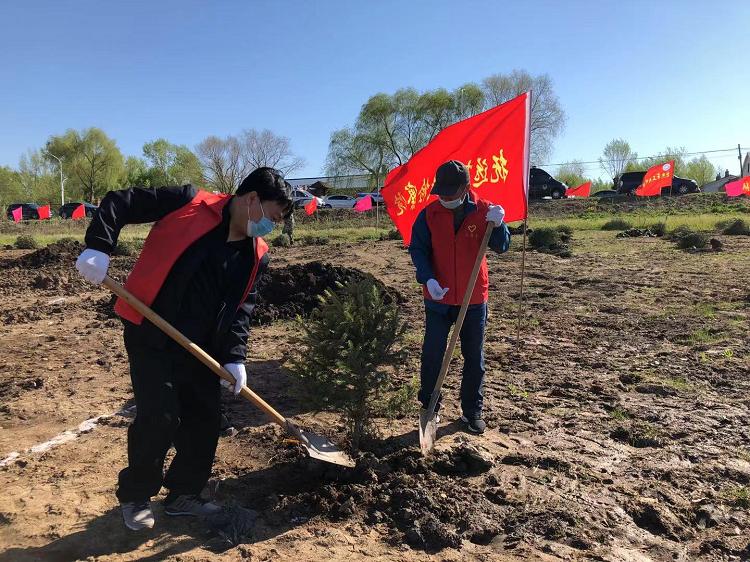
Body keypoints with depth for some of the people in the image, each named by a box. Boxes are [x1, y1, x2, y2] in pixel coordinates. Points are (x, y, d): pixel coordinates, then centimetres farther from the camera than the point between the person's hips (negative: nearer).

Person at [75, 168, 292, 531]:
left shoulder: (256, 255, 2)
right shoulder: (189, 203, -12)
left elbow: (241, 308, 3)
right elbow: (119, 202, -9)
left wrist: (234, 356, -8)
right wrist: (98, 247, -21)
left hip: (200, 347, 6)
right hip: (150, 336, -6)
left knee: (205, 420, 8)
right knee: (159, 418, -6)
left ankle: (184, 495, 28)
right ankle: (135, 497, 19)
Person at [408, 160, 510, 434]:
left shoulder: (483, 211, -7)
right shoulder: (429, 214, -7)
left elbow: (501, 246, -10)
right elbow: (417, 249, -5)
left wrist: (498, 224, -31)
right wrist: (428, 279, -21)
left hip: (474, 300, 1)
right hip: (438, 298, 0)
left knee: (474, 357, 11)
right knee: (432, 355, 5)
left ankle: (472, 411, 27)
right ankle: (429, 409, 22)